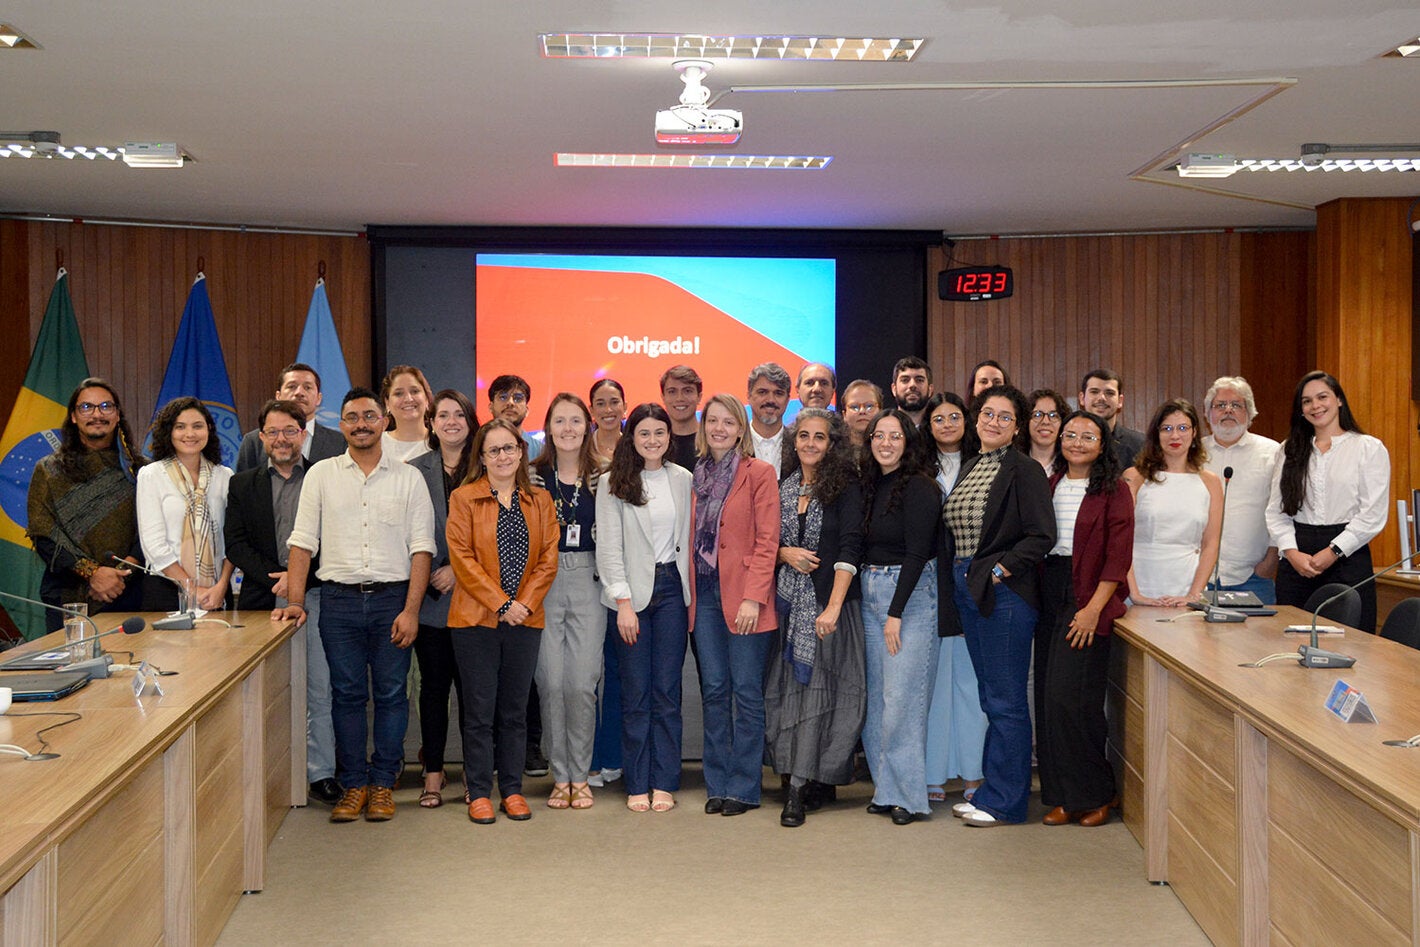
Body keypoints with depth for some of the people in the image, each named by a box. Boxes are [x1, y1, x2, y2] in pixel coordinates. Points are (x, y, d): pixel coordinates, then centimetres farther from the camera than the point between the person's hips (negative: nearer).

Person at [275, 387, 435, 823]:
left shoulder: (408, 477, 4)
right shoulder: (321, 474, 8)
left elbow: (421, 547, 0)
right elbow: (303, 541, 5)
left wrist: (411, 610, -8)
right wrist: (295, 601, -5)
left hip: (392, 596, -1)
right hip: (339, 599, 1)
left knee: (391, 693, 2)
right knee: (346, 694, 5)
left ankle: (382, 785, 13)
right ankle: (352, 785, 13)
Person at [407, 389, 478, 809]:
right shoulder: (415, 471, 6)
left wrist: (459, 568, -10)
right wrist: (427, 577, -5)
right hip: (429, 596, 1)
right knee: (434, 685, 6)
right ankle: (433, 772, 16)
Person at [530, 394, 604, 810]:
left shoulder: (601, 477, 7)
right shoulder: (534, 475, 5)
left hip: (588, 583, 0)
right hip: (543, 584, 0)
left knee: (582, 682, -4)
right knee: (550, 680, -3)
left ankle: (581, 776, 10)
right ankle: (560, 775, 10)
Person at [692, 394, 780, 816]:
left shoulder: (759, 472, -4)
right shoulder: (697, 475, 12)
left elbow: (767, 541, -8)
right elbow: (691, 539, 14)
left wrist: (753, 597, -16)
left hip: (743, 595, -5)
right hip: (705, 592, 5)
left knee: (746, 690, -1)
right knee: (713, 689, 8)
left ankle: (743, 788, 8)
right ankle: (717, 785, 16)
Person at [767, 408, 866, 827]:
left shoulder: (845, 487, -5)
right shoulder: (784, 486, 11)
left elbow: (850, 548, -12)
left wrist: (833, 607, -19)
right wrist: (786, 553, -6)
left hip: (828, 600, -5)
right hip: (790, 598, 5)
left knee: (818, 684, -7)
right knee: (790, 685, 5)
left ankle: (800, 788, -7)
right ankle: (820, 784, 16)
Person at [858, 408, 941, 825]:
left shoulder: (920, 487, -9)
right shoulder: (870, 486, 12)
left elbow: (917, 553, -14)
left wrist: (896, 612, -15)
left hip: (911, 594, -7)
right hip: (870, 595, 7)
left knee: (902, 697, -7)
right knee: (875, 695, 7)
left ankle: (906, 794, 3)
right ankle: (886, 788, 15)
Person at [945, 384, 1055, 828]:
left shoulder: (1025, 471, -8)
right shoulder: (968, 468, 16)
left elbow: (1042, 537, -14)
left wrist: (1001, 568, -18)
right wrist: (958, 580, 11)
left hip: (1004, 592, -8)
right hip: (967, 591, 8)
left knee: (1005, 700, -2)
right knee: (990, 697, 15)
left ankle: (1004, 800, 5)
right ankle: (992, 788, 23)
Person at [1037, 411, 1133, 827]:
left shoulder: (1113, 491, -2)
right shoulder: (1050, 486, 14)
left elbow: (1118, 558, -8)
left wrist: (1094, 608, -16)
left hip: (1090, 594, -6)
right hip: (1049, 592, 6)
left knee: (1070, 696, -11)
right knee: (1048, 696, 3)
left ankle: (1096, 793, 5)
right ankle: (1063, 796, 12)